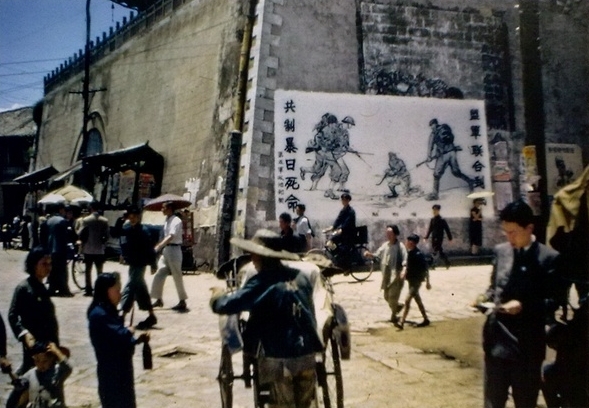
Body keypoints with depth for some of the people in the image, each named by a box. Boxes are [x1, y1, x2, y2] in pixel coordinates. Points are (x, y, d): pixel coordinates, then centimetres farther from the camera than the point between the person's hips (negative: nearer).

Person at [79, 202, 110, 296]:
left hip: (88, 249, 0)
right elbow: (106, 236, -4)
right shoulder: (104, 221, -5)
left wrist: (83, 243, 11)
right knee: (99, 270, 8)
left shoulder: (86, 220, -7)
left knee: (88, 270, 9)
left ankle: (88, 290, 9)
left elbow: (81, 234, -6)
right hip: (100, 249, 0)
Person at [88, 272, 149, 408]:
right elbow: (120, 335, -31)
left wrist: (138, 340, 2)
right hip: (111, 371, -10)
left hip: (121, 368, 10)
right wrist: (130, 331, -10)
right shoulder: (99, 315, -21)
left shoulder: (108, 312, 12)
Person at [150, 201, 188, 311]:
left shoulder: (176, 221, -15)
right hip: (166, 250, 9)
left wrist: (158, 247, -34)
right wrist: (159, 246, 17)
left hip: (174, 250, -9)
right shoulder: (167, 220, 12)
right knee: (159, 275, 7)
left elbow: (171, 237, -27)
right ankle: (159, 299, 17)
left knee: (177, 277, 0)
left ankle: (182, 302, 11)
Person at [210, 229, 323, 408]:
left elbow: (228, 305, -16)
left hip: (278, 357, -6)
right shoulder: (301, 276, 6)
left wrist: (218, 297, 4)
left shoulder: (261, 283, -14)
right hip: (307, 353, 6)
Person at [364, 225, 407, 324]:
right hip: (386, 275, 6)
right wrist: (370, 254, -5)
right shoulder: (385, 245, 6)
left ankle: (394, 316, 10)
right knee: (387, 296, 14)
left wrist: (404, 270, -31)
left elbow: (405, 260, -17)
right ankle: (397, 306, 40)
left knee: (393, 296, -6)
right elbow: (378, 255, 13)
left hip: (396, 275, -6)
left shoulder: (400, 246, -12)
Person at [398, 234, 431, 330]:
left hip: (416, 281, -9)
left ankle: (401, 322, -14)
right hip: (411, 279, 9)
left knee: (407, 300, -13)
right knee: (417, 300, 18)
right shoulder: (409, 252, 5)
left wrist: (427, 282, -13)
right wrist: (405, 272, 8)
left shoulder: (418, 254, -20)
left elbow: (425, 268, -16)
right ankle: (426, 319, 31)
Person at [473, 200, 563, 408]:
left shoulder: (549, 257, -8)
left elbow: (553, 301, -8)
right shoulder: (501, 251, 5)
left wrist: (523, 306, -22)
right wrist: (486, 296, -5)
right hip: (498, 338, 3)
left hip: (528, 344, -3)